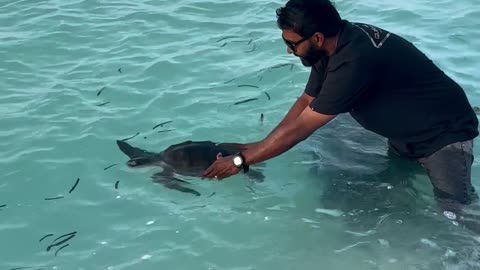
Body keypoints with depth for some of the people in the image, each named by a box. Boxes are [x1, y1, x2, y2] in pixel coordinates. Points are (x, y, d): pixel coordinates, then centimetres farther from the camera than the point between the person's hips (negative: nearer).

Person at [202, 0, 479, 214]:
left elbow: (301, 128, -31)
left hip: (445, 133, -9)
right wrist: (258, 148, -3)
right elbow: (306, 102, 3)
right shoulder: (334, 44, -8)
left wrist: (241, 161, -23)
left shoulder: (354, 61, -36)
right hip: (404, 135, 9)